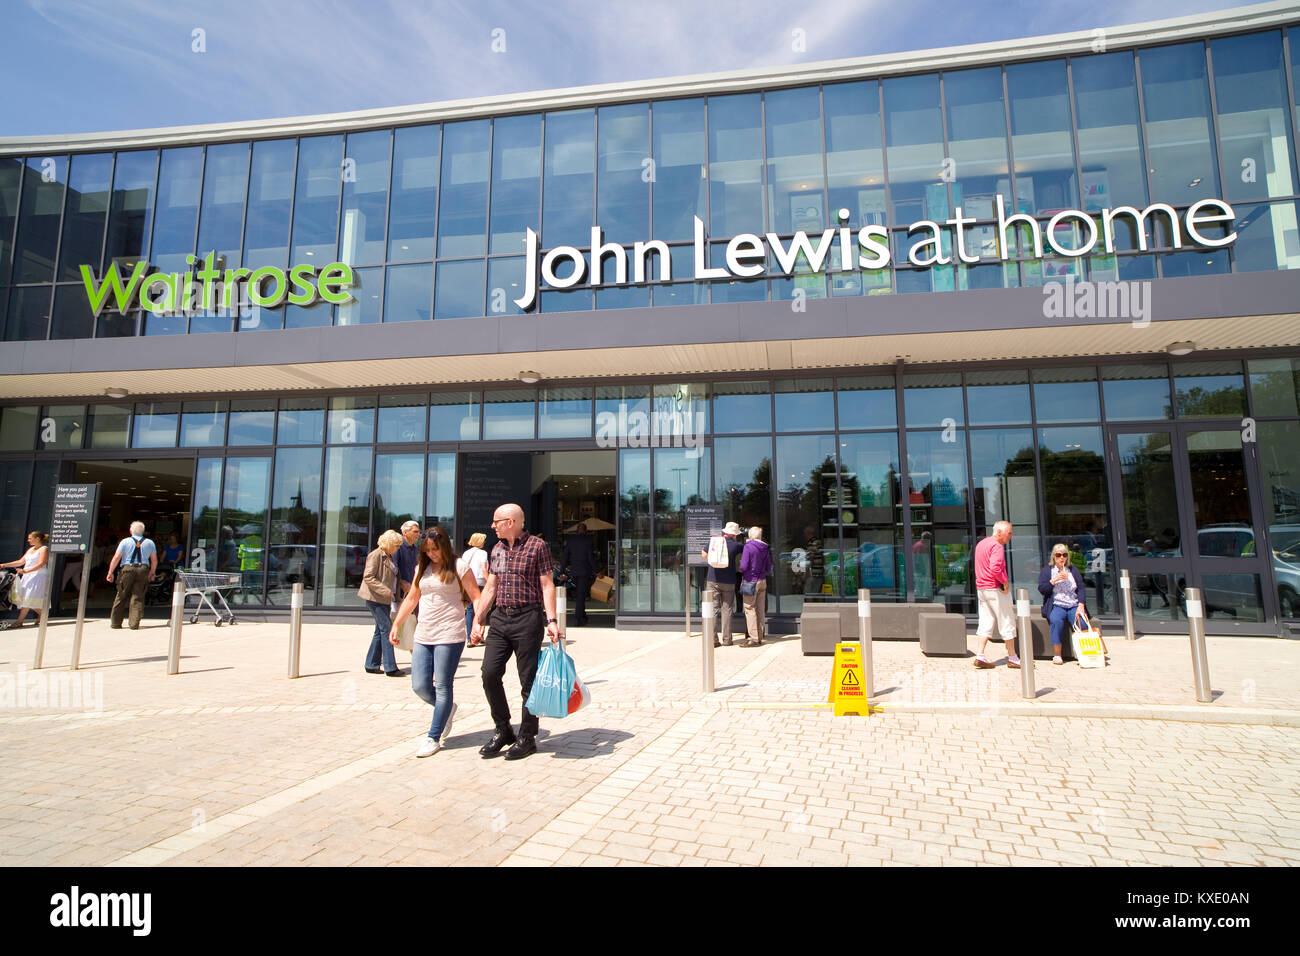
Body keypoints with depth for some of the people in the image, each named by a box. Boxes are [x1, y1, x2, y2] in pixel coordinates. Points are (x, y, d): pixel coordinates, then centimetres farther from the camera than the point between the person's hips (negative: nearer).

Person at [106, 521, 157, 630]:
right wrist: (152, 573, 22)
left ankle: (115, 623, 17)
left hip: (127, 569, -1)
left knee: (121, 597, 10)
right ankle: (134, 624, -1)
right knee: (138, 598, 3)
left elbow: (116, 557, -3)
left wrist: (110, 572, 3)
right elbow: (154, 560, 10)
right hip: (143, 569, 1)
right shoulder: (150, 543, 9)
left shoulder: (125, 541, 2)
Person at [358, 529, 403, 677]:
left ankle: (371, 665, 19)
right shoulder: (375, 555, -12)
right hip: (375, 598, -10)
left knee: (380, 631, 11)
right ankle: (390, 667, -8)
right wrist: (385, 590, -23)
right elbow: (368, 577, -19)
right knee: (386, 629, -10)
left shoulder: (388, 557, 17)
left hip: (384, 599, 10)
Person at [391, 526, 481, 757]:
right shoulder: (422, 568, 13)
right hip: (423, 636, 6)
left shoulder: (459, 567, -4)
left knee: (442, 687, -1)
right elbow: (411, 599, 21)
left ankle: (434, 738, 12)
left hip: (449, 636, -6)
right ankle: (447, 709, 32)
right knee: (420, 686, 4)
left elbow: (476, 597, -7)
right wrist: (396, 625, 16)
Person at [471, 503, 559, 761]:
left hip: (528, 618, -6)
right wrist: (477, 620, 11)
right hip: (500, 618, 6)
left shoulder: (537, 546, -4)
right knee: (490, 673, -1)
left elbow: (547, 585, -6)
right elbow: (490, 587, 17)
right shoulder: (497, 550, 15)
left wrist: (551, 620, -15)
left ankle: (527, 738, 14)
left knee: (528, 679, 0)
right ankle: (503, 731, 17)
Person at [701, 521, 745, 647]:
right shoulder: (736, 545, -3)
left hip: (713, 581, 1)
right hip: (729, 582, -1)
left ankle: (712, 639, -2)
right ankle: (727, 639, 8)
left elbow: (704, 555, 12)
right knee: (727, 610, 6)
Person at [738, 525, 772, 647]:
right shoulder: (765, 549, 6)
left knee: (750, 610, -2)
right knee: (760, 610, 10)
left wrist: (740, 569, 5)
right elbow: (769, 569, 10)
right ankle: (760, 636, 16)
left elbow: (743, 567, -17)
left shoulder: (748, 547, -12)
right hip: (762, 582, 6)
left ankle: (753, 638, -3)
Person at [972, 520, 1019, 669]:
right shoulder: (996, 546, -15)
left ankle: (980, 656, 2)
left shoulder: (981, 544, 15)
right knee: (1007, 622, 3)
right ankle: (1012, 658, 11)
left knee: (986, 621, 9)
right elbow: (995, 568, -28)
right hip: (995, 589, -8)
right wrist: (1005, 582, -16)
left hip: (981, 588, 8)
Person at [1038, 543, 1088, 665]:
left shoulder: (1073, 570, 19)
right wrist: (1054, 580, -12)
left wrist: (1081, 606, -5)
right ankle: (1057, 655, -28)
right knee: (1056, 621, -34)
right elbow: (1041, 589, 0)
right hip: (1056, 606, -2)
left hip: (1074, 605, 2)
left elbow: (1081, 589, 9)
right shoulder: (1046, 570, 12)